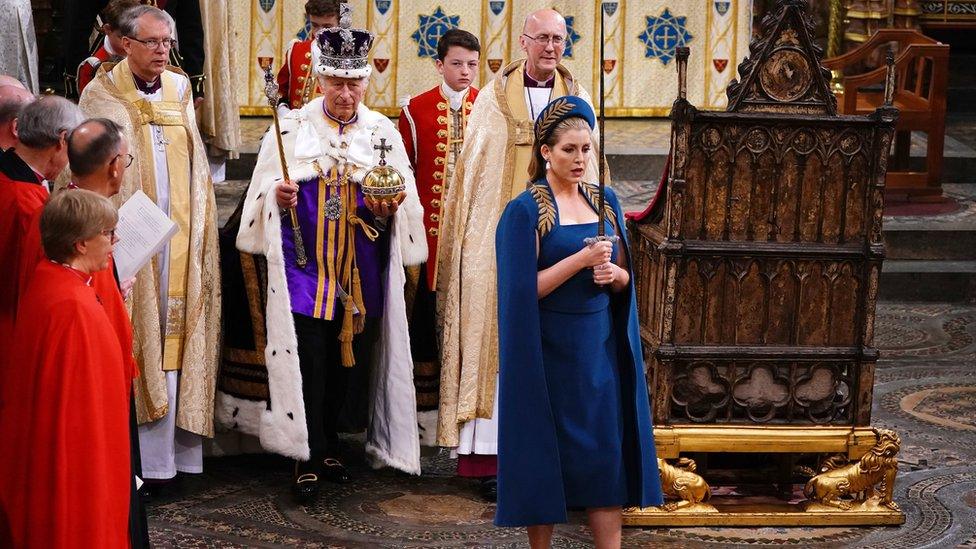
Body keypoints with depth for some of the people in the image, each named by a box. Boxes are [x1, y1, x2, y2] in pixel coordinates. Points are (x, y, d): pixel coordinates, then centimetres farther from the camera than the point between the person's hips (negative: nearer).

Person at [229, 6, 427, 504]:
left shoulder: (383, 132, 6)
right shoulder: (292, 127, 2)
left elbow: (405, 198, 6)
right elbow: (263, 189, 5)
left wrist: (389, 207, -16)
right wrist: (277, 194, -17)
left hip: (361, 271, 2)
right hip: (304, 263, -2)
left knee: (349, 358, 7)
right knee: (307, 360, -6)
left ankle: (327, 446, 24)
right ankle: (308, 459, 3)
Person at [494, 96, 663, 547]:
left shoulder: (605, 202, 9)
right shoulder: (525, 210, -7)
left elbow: (625, 276, 13)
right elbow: (523, 289, -13)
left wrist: (614, 273, -9)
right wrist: (581, 260, -20)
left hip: (599, 347, 5)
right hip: (549, 350, -5)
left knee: (605, 452, 2)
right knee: (547, 452, 2)